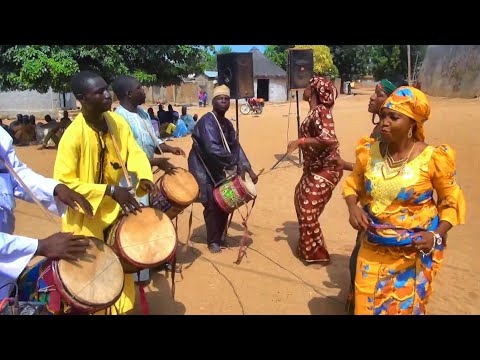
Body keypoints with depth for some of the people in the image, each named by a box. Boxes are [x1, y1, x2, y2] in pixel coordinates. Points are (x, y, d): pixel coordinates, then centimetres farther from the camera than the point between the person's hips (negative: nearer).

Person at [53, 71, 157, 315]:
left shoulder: (117, 121, -8)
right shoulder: (73, 136, -25)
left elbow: (134, 152, -5)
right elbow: (63, 182, -25)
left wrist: (144, 177, -26)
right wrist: (110, 191, -31)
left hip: (115, 210, 6)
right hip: (86, 218, -6)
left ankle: (121, 307, 45)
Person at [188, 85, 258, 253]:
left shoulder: (227, 124, 6)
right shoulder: (207, 121, -22)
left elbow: (236, 147, 4)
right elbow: (213, 148, -35)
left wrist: (248, 169, -6)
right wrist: (236, 165, -33)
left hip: (217, 169, 8)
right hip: (203, 169, -8)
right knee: (213, 205, -8)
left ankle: (219, 237, 26)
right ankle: (213, 241, 9)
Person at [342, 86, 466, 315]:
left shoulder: (431, 158, -15)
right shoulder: (369, 152, -7)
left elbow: (451, 201, -4)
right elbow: (353, 184, 9)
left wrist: (437, 235, -18)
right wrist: (352, 207, -11)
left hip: (414, 251, -2)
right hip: (374, 248, 3)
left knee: (406, 305, 18)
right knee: (366, 304, 14)